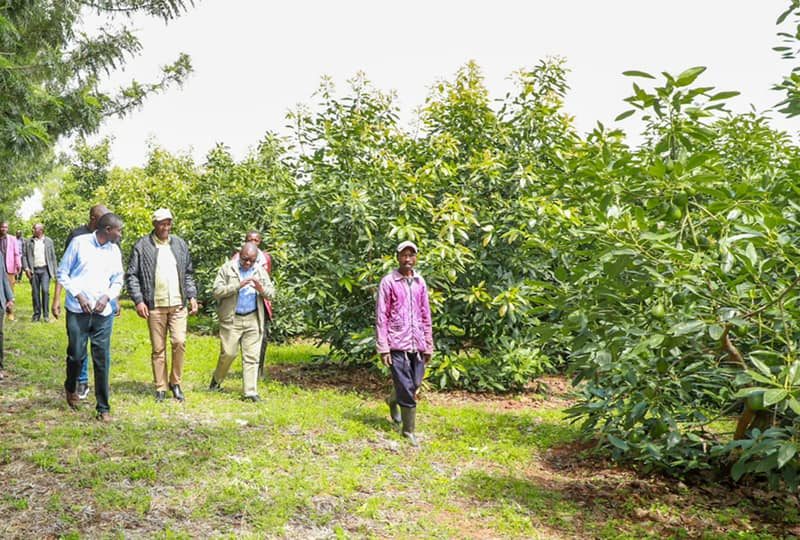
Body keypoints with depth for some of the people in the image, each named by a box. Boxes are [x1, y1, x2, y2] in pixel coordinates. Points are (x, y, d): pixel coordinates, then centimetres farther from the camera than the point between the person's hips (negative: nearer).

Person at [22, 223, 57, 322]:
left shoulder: (48, 241, 6)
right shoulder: (29, 242, 7)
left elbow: (53, 257, 7)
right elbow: (24, 256, 6)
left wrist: (54, 271, 2)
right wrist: (26, 268, -7)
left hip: (45, 269, -2)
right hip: (33, 270, 2)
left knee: (45, 290, -12)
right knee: (35, 293, 4)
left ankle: (46, 314, -4)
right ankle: (37, 314, 13)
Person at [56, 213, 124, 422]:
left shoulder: (115, 251, 7)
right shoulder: (79, 243, -4)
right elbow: (62, 272, 0)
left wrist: (107, 297, -5)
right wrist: (78, 295, -10)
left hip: (103, 312, 3)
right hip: (77, 310, -2)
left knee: (102, 360, 1)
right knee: (76, 355, 3)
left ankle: (103, 407, 9)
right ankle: (70, 388, 34)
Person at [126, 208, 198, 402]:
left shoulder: (180, 244, 11)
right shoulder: (142, 246, 0)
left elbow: (188, 274, 18)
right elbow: (132, 275, 0)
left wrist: (192, 296, 8)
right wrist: (138, 301, -9)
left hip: (178, 304, 2)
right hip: (155, 306, -2)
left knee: (179, 342, -8)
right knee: (158, 348, 3)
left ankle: (176, 383, 9)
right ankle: (161, 388, 12)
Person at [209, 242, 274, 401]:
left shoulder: (260, 271, 11)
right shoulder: (227, 268, 0)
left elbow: (271, 293, 8)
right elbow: (217, 291, -9)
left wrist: (262, 289, -14)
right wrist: (238, 286, -20)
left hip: (253, 320, 3)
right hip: (231, 319, -3)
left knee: (251, 357, 0)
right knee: (228, 353, -2)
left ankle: (250, 391, 3)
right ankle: (216, 380, 25)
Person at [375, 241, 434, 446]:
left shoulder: (420, 282, 12)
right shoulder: (388, 282, -3)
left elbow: (426, 315, 15)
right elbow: (381, 316, -5)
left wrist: (428, 345, 12)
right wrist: (383, 348, -9)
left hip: (417, 344, 5)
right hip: (397, 344, -5)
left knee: (414, 385, 10)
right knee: (406, 389, -5)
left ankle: (393, 400, 41)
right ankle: (409, 431, 7)